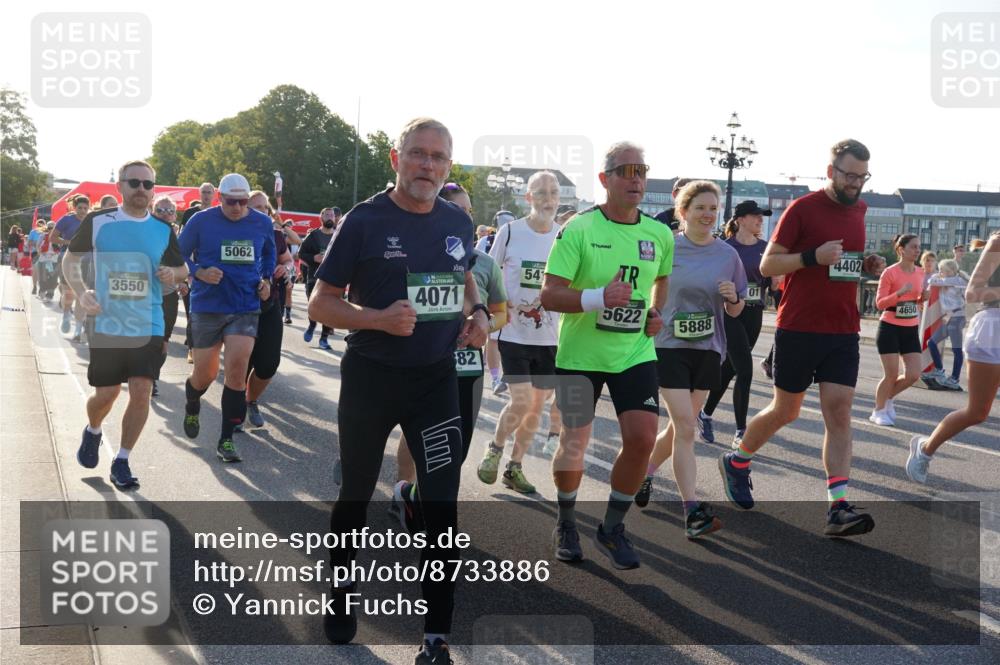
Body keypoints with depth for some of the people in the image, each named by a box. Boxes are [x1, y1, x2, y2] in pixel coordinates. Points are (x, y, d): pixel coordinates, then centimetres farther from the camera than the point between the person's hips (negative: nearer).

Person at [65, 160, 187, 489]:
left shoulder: (163, 230, 4)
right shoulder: (97, 222, -2)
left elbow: (183, 268, 17)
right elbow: (70, 259, 9)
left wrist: (173, 273, -7)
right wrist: (81, 292, -9)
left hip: (149, 325, 1)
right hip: (107, 324, -1)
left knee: (141, 392, -7)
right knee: (106, 393, 2)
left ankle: (122, 462, 9)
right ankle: (92, 432, 38)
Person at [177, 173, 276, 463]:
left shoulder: (263, 223, 3)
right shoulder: (201, 221, -6)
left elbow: (269, 254, 22)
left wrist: (266, 279, 6)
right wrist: (199, 272, -18)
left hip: (246, 308, 1)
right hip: (207, 307, -1)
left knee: (237, 370, -10)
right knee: (205, 374, 6)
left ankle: (226, 439, 1)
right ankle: (192, 407, 43)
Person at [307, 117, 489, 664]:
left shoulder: (458, 222, 2)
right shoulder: (365, 220, -10)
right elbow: (320, 304, -8)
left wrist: (476, 313, 2)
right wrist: (380, 319, -24)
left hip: (436, 378, 2)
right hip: (370, 377, -2)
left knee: (442, 504, -3)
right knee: (356, 494, 14)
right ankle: (343, 591, 39)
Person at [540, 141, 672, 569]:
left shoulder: (660, 235, 2)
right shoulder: (579, 230, -13)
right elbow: (548, 295, -17)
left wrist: (655, 312, 6)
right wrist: (597, 298, -31)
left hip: (635, 353, 3)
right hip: (579, 354, -3)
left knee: (643, 438, -9)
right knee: (574, 444, 6)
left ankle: (612, 528, 12)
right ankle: (566, 523, 32)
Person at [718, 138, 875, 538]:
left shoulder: (859, 209, 12)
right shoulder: (802, 209, -8)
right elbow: (767, 265, -8)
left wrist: (869, 265, 12)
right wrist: (813, 257, -20)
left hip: (843, 332, 5)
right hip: (798, 329, -5)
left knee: (839, 413, -4)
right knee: (785, 411, 7)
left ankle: (839, 508, -7)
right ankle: (736, 462, 32)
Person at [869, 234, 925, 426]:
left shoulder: (920, 273, 7)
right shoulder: (890, 272, -12)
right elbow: (879, 303, -13)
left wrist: (923, 298, -2)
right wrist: (900, 293, -26)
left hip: (911, 330, 6)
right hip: (890, 328, -6)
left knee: (913, 375, -3)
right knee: (891, 374, -5)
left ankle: (889, 398, 25)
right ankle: (878, 411, 15)